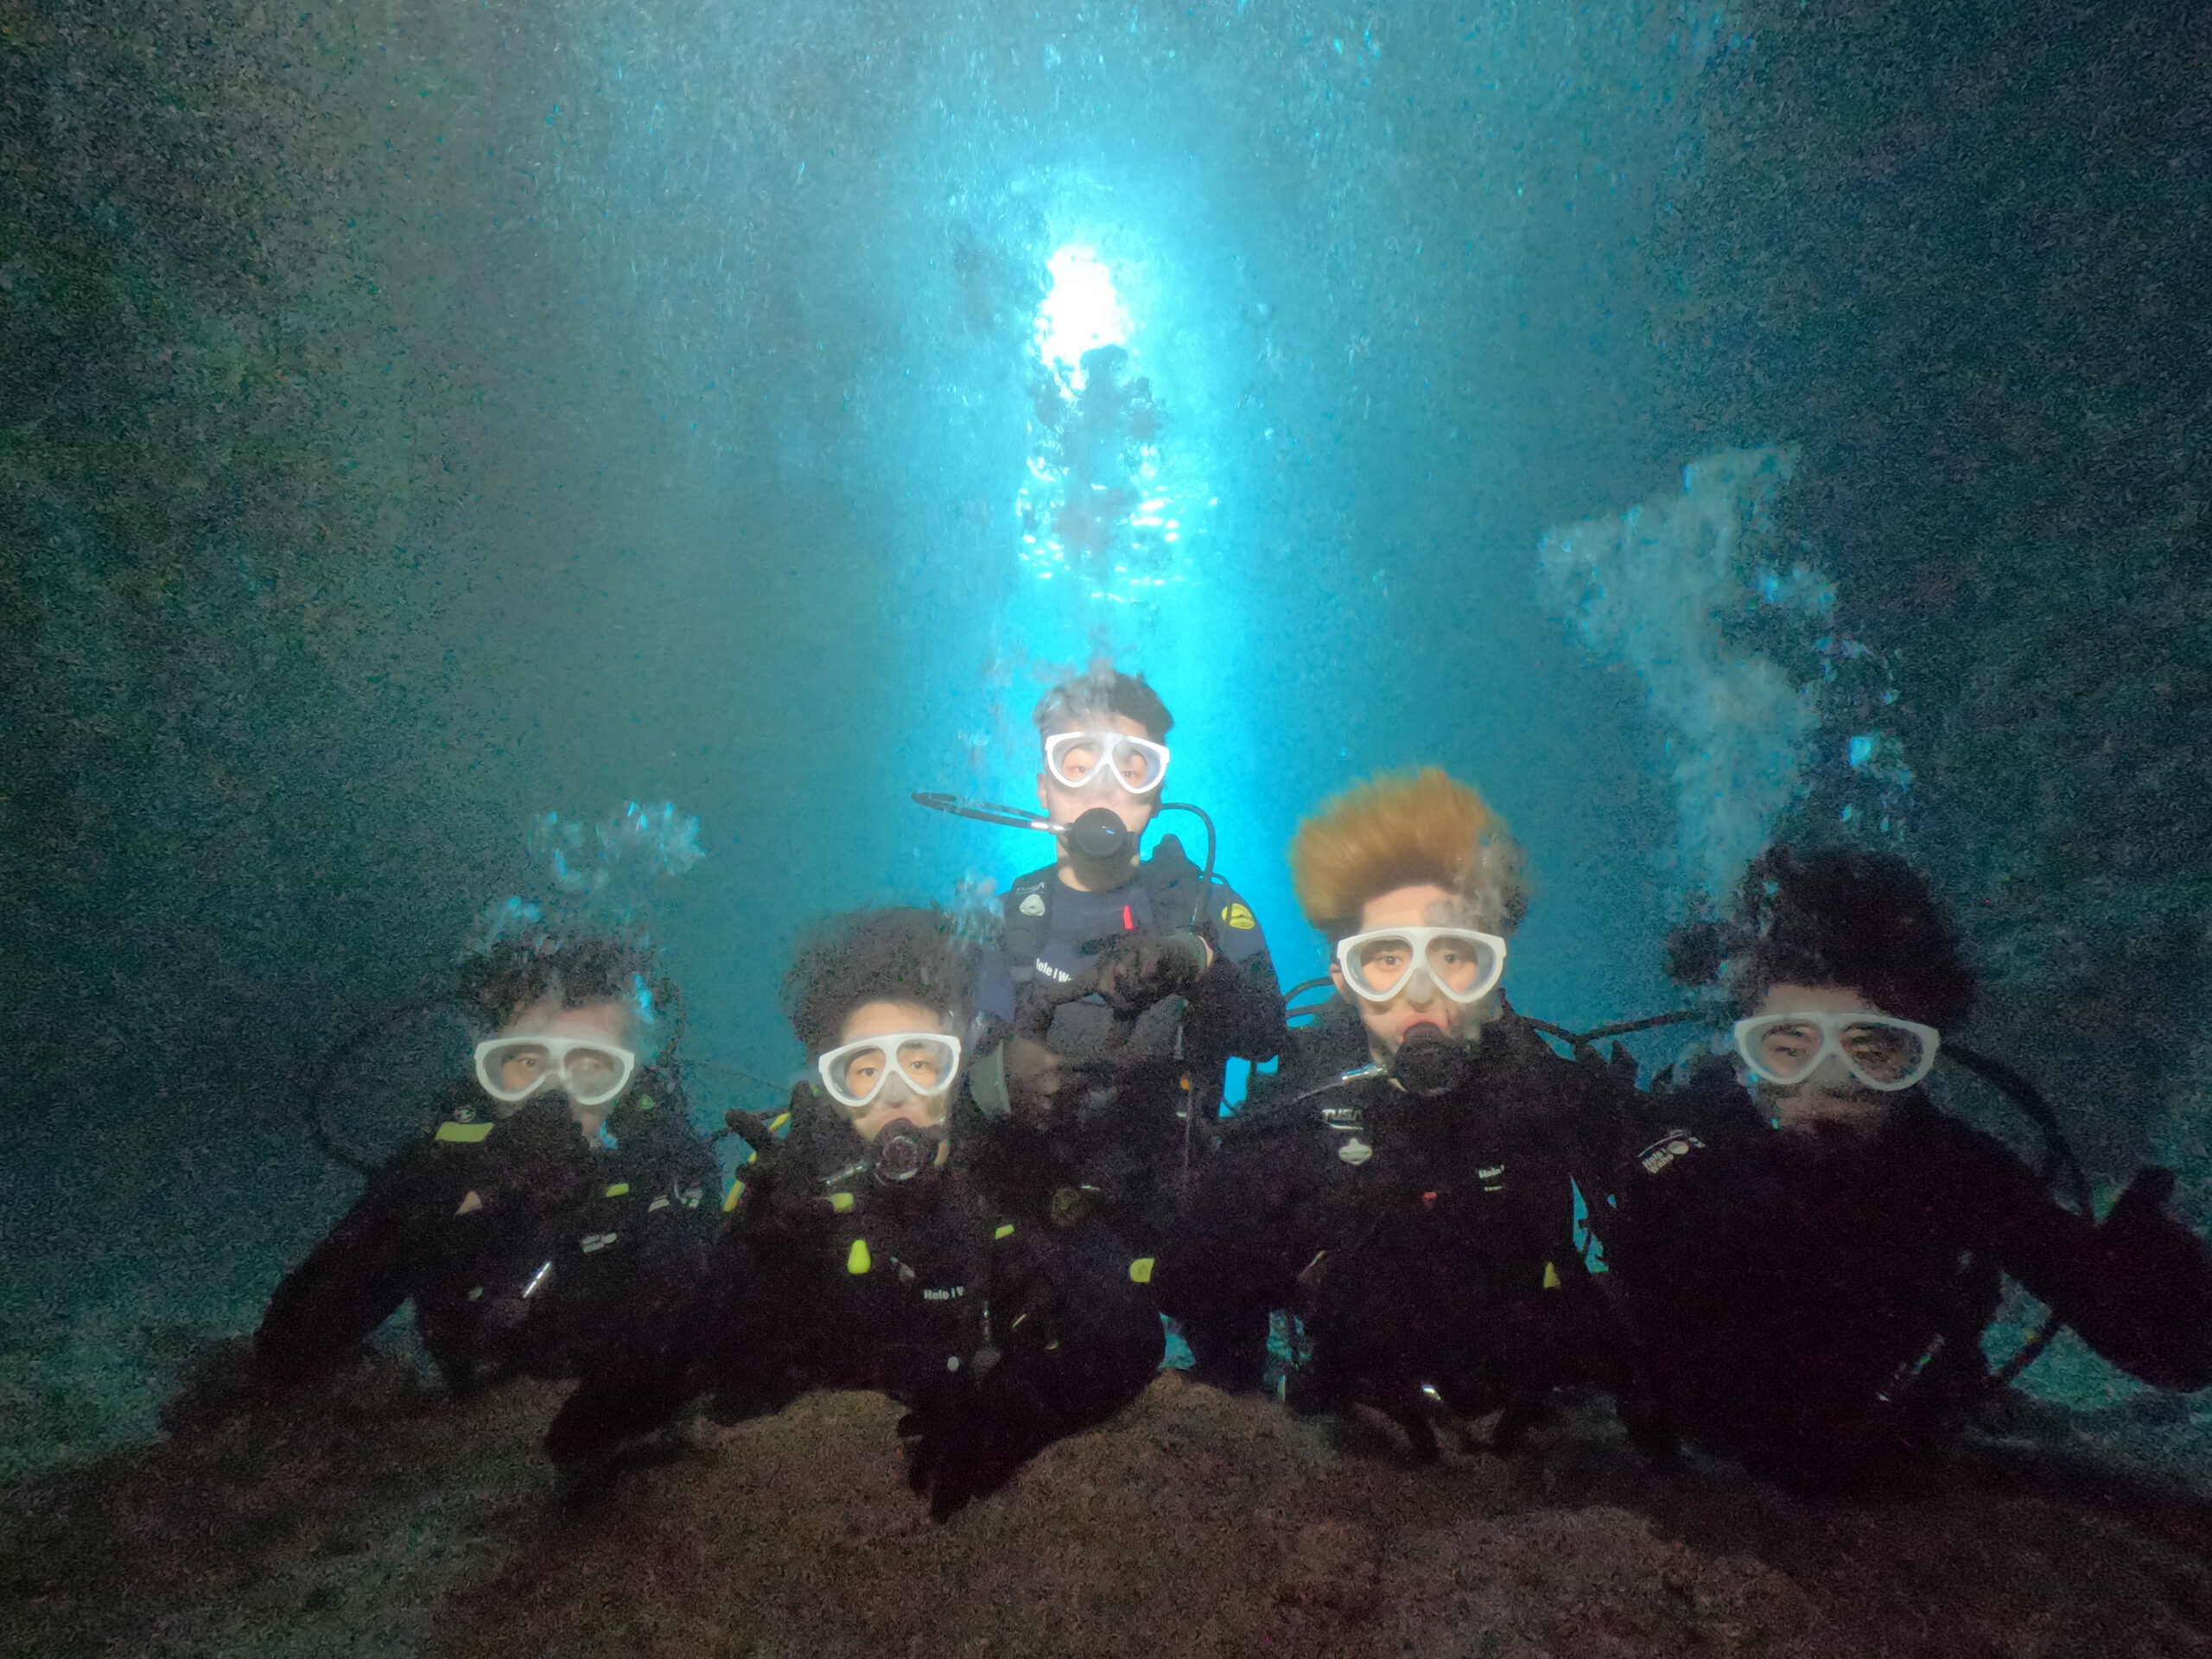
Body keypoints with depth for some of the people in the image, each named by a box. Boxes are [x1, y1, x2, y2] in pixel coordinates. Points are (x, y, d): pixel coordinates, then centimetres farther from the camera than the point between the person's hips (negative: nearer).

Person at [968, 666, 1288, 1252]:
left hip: (1168, 1214, 0)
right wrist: (998, 1073, -23)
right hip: (1032, 1200, 1)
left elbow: (1266, 1038, -9)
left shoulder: (1208, 907, 5)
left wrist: (1197, 962, -28)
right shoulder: (1006, 917, 7)